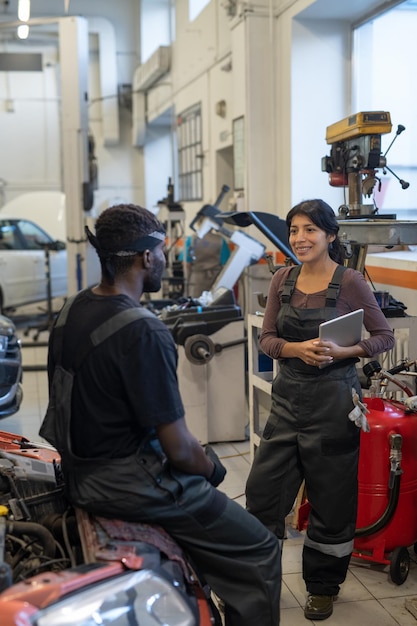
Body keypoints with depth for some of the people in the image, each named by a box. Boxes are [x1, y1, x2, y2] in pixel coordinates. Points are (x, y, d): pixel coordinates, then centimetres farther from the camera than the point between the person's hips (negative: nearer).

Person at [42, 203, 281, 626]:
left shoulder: (73, 311, 2)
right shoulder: (144, 332, -25)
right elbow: (179, 449, -22)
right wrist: (209, 466, 1)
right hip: (126, 483, -9)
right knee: (260, 553, 0)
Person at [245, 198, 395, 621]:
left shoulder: (349, 282, -9)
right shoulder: (283, 279, 4)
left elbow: (384, 337, -3)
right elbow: (266, 338, 5)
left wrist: (341, 351, -20)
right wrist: (297, 349, -15)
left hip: (333, 400, -4)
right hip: (288, 396, 4)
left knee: (331, 497, 9)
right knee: (263, 487, 6)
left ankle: (323, 586, 30)